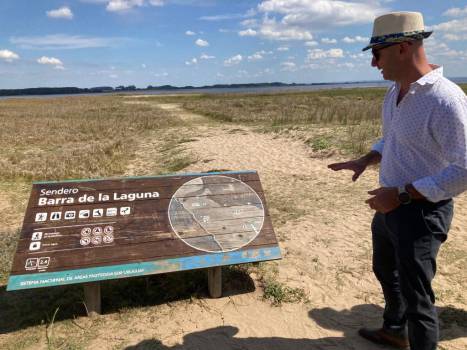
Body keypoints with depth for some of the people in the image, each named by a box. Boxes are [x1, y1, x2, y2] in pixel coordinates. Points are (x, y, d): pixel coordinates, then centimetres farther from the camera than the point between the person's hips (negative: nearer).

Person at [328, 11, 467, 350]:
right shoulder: (395, 92, 4)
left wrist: (402, 194, -27)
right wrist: (365, 160, 5)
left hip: (421, 213, -9)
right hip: (390, 206, 9)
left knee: (416, 294, 6)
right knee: (386, 272, 26)